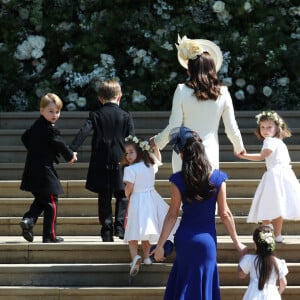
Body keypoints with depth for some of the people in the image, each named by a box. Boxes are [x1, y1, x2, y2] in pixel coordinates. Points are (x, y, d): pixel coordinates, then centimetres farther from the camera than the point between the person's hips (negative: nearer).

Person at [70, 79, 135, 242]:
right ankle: (120, 225, -7)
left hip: (101, 164, 1)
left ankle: (106, 230, 5)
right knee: (122, 195, 10)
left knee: (104, 198, 7)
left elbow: (83, 132, -11)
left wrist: (73, 149, -17)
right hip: (120, 162, -1)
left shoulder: (95, 115, 3)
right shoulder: (126, 116, 3)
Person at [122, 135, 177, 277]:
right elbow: (158, 160, 28)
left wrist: (127, 196, 6)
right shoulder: (151, 165, 5)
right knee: (147, 229, 18)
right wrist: (155, 147, 31)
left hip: (137, 200, -6)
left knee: (134, 231, -5)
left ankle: (135, 256, -25)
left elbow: (129, 188, -14)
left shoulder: (130, 169, -14)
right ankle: (146, 256, 22)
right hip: (152, 199, 6)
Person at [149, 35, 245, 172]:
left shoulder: (182, 91, -5)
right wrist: (239, 147, 26)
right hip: (210, 154, 2)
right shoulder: (222, 93, 1)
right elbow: (232, 129, 7)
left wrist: (156, 141, 14)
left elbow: (173, 128, -4)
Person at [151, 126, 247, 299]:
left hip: (185, 238, 0)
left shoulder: (179, 180, -11)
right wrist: (237, 243, 6)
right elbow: (225, 213, -5)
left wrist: (160, 245, 0)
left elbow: (172, 215, -8)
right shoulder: (218, 178, -8)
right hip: (207, 239, 0)